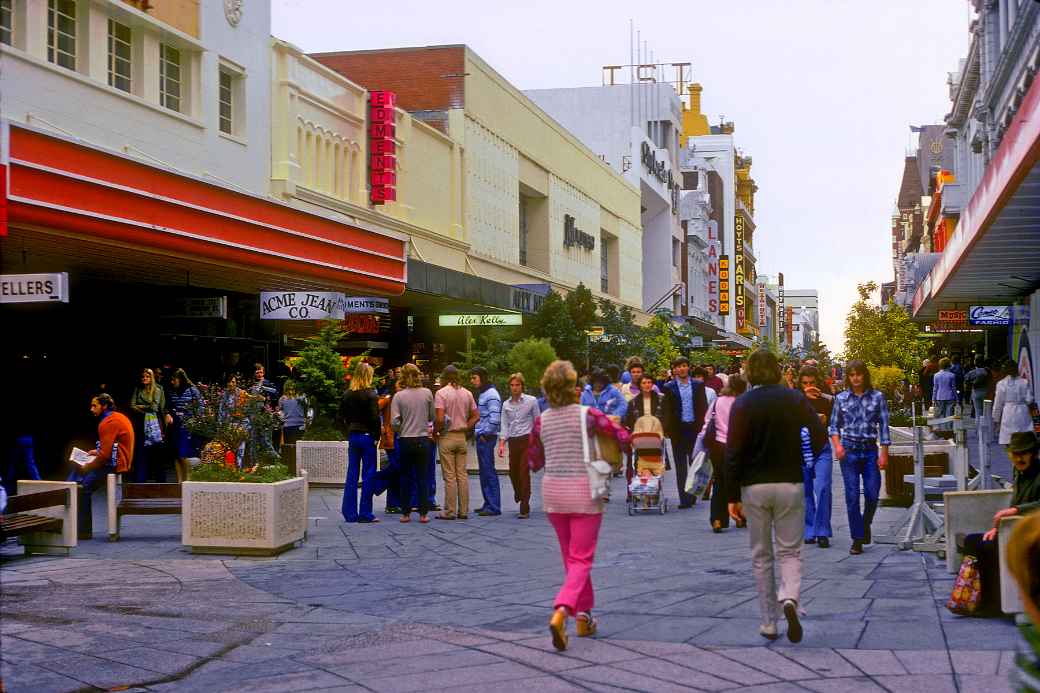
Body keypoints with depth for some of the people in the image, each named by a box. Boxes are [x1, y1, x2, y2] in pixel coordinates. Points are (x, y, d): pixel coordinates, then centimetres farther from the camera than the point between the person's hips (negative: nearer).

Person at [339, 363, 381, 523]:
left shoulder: (347, 394, 5)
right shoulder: (371, 394, -11)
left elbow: (341, 416, 7)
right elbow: (375, 418, -15)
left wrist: (350, 430, 14)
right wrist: (376, 436, -7)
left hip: (352, 436, 5)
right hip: (367, 436, -5)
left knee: (351, 475, 9)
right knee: (368, 475, 0)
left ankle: (350, 513, 10)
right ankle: (365, 514, 0)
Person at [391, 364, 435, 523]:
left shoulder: (399, 396, -7)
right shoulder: (427, 393, -2)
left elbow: (395, 421, -10)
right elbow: (433, 417, 5)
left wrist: (400, 432, 9)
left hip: (405, 440, -1)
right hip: (423, 439, 1)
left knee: (405, 478, 8)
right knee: (422, 477, 5)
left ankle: (406, 513, 10)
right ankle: (423, 513, 4)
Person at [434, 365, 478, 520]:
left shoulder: (441, 393, -9)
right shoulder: (467, 393, 8)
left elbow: (440, 419, -18)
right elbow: (476, 416, 9)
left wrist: (435, 432, -3)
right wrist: (465, 428, 12)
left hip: (447, 437, -5)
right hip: (462, 437, 5)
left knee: (449, 476, -3)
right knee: (463, 474, 8)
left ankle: (450, 511, -1)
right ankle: (463, 511, 9)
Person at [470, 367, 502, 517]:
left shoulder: (491, 395, -13)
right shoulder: (481, 394, 17)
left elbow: (494, 419, -21)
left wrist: (485, 434, -15)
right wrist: (479, 434, 14)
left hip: (487, 438, -10)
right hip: (481, 437, 10)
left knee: (489, 472, -7)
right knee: (484, 472, 13)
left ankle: (494, 506, -5)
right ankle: (488, 503, 19)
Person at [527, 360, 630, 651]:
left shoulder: (541, 422, 1)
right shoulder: (588, 415, -10)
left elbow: (534, 462, 10)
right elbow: (624, 438, -8)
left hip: (553, 492, 4)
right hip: (584, 491, -4)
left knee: (571, 558, 19)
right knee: (581, 560, -1)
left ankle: (583, 617, 25)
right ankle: (561, 611, -22)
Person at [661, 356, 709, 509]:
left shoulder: (698, 385, 6)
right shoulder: (669, 387, 2)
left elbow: (703, 407, 6)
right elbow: (665, 410, 0)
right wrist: (667, 429, -8)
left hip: (695, 428, 1)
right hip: (678, 430, -1)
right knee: (680, 466, 1)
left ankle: (693, 494, 19)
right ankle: (684, 498, 2)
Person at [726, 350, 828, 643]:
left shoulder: (742, 404, -5)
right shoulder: (795, 399, -1)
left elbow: (733, 453, -9)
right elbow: (820, 437, -6)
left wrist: (733, 496, -4)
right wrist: (802, 459, 13)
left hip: (754, 487, 0)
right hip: (791, 484, 1)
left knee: (761, 556, 11)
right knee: (789, 551, 9)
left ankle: (769, 622, 12)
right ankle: (789, 599, -19)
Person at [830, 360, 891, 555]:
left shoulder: (877, 397, 2)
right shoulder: (841, 398, 4)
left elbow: (883, 426, 2)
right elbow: (834, 426, 9)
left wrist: (884, 453, -3)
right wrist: (837, 445, -8)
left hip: (870, 450, 0)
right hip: (849, 451, 0)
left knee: (872, 494, -2)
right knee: (852, 496, -3)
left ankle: (865, 524, 29)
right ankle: (857, 540, 5)